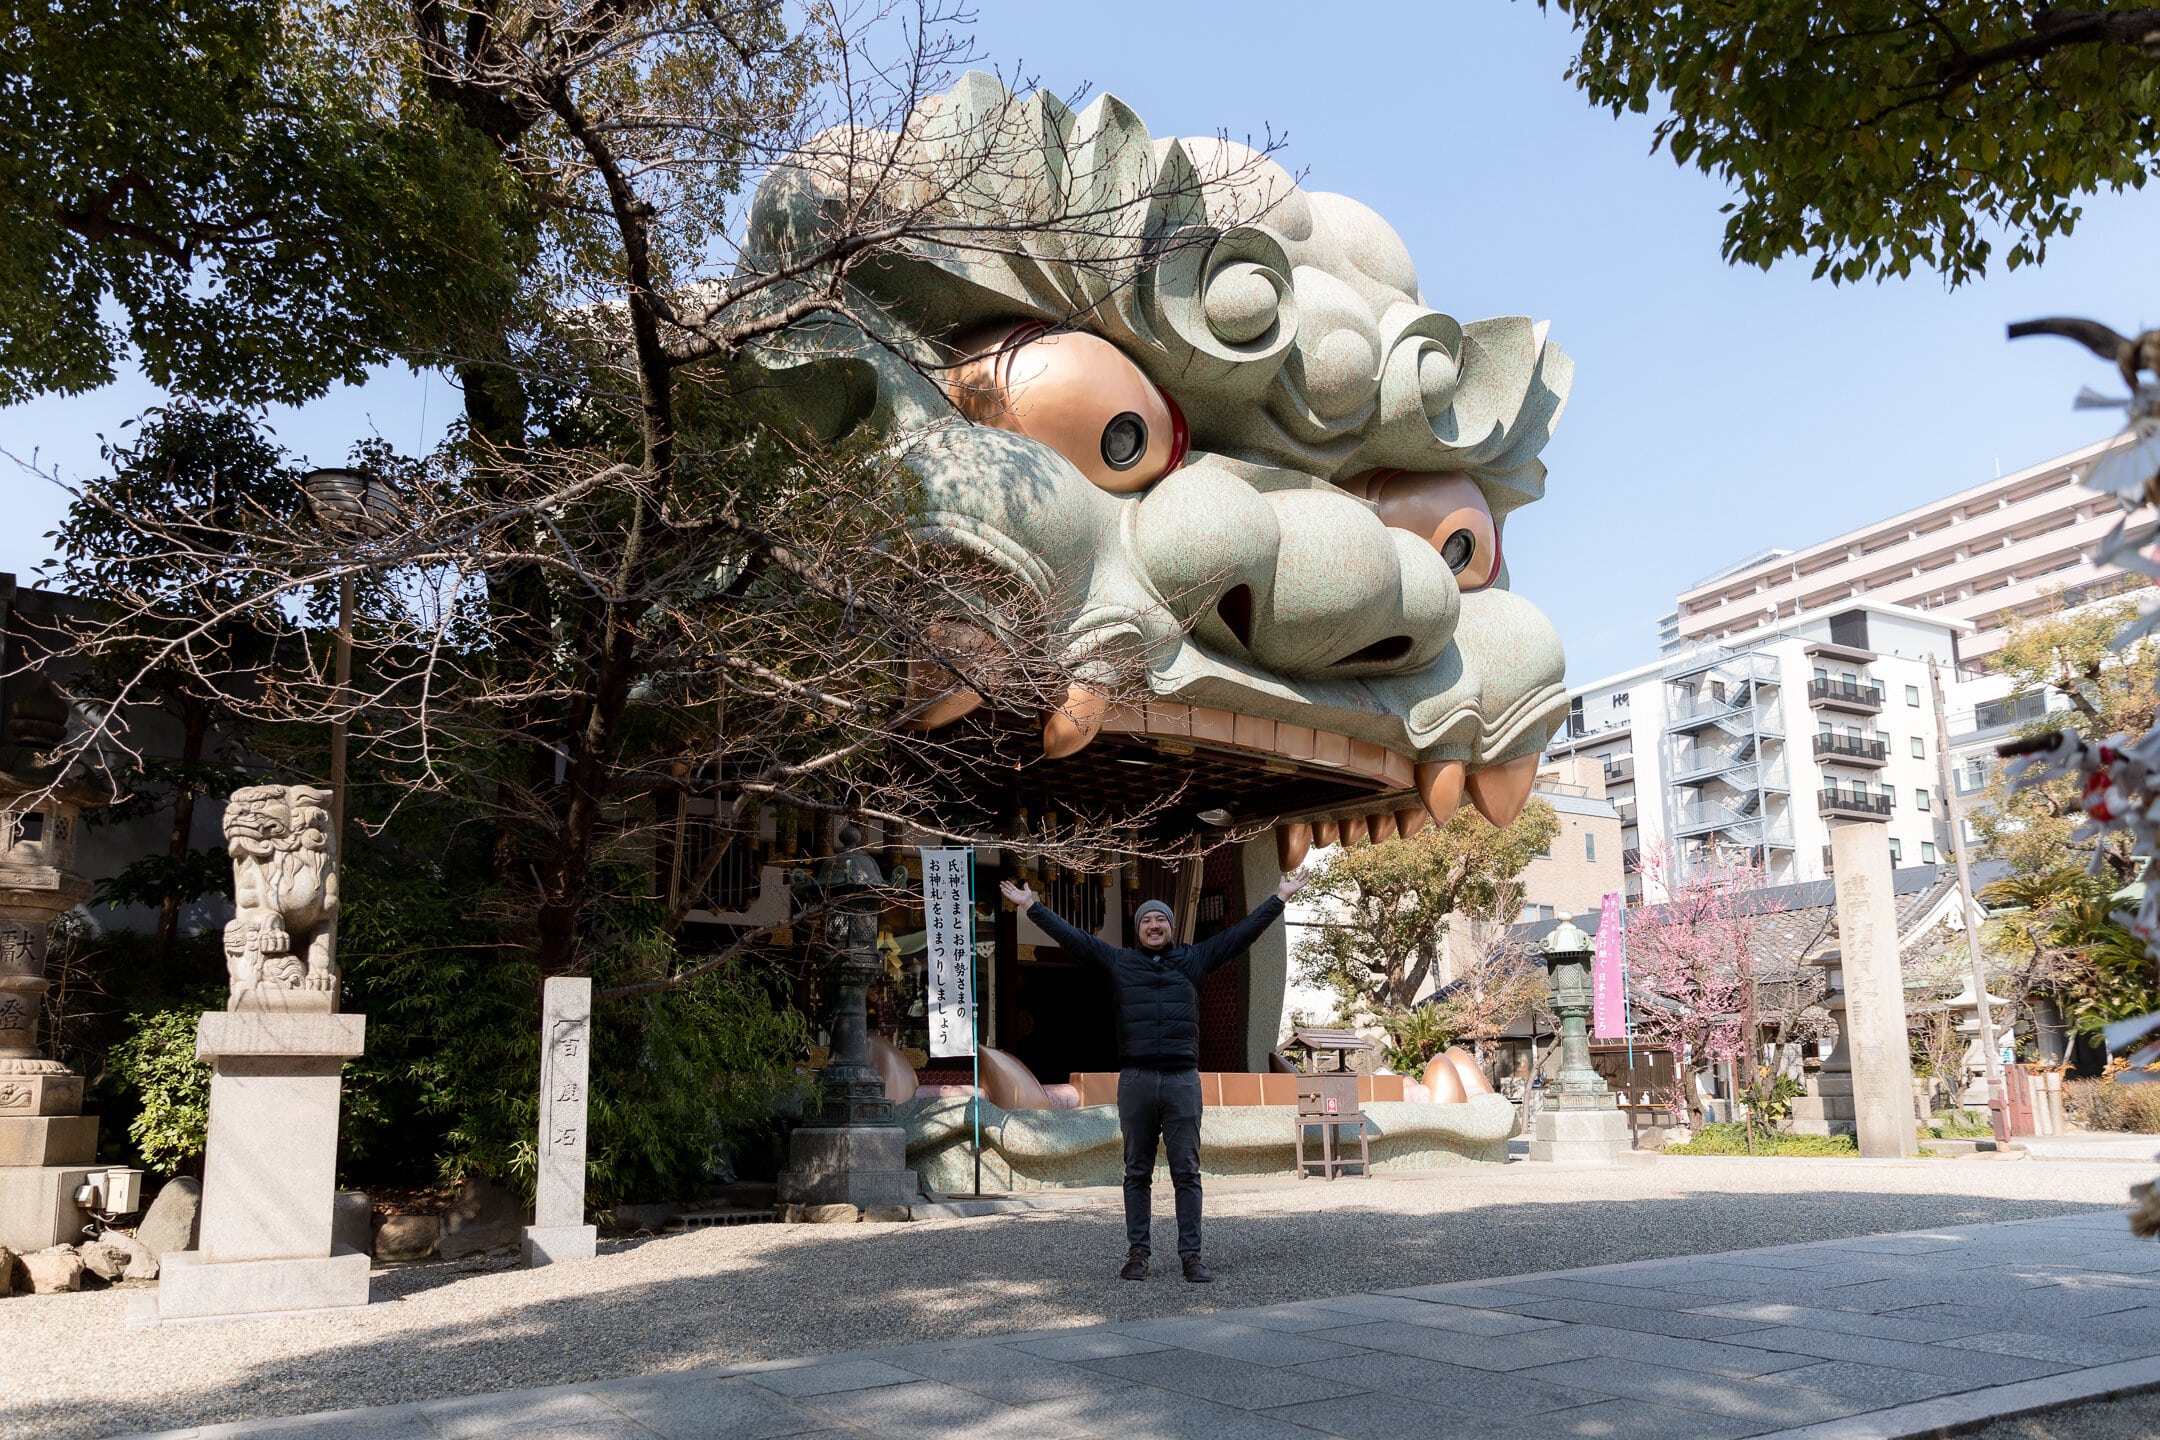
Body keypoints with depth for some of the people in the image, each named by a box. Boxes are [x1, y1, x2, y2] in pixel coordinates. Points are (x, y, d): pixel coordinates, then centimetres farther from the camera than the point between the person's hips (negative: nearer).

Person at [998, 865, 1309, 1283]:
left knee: (1187, 1172, 1)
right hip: (1135, 1080, 0)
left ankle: (1191, 1255, 5)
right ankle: (1137, 1251, 14)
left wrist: (1279, 899, 14)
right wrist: (1031, 905, 12)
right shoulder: (1118, 961, 11)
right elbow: (1069, 935, 12)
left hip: (1182, 1080, 0)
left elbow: (1243, 932, 14)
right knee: (1137, 1172, 7)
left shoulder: (1194, 959, 12)